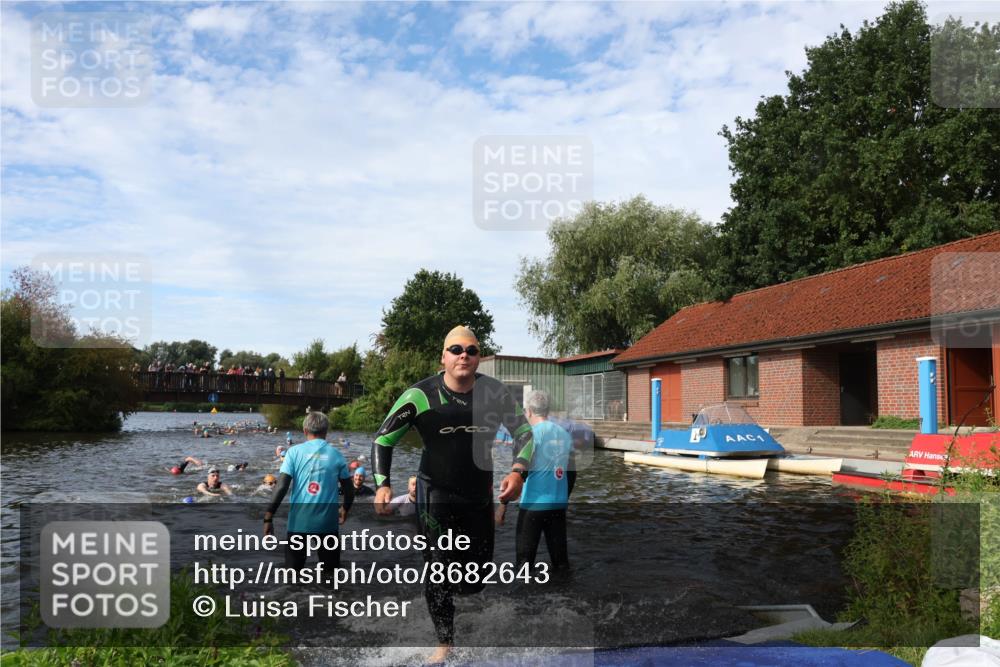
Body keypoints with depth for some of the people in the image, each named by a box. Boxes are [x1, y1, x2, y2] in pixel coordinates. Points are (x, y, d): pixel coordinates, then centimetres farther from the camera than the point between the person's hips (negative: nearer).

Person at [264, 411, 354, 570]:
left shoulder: (295, 452, -2)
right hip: (328, 522, 1)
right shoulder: (336, 455, 3)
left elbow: (281, 487, -10)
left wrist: (268, 517, -4)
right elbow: (349, 490, 7)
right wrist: (345, 509, 26)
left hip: (299, 521, -1)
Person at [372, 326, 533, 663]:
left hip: (480, 493, 3)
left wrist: (518, 472, -10)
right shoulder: (420, 395, -16)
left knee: (478, 567, 11)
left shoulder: (495, 392, -8)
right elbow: (383, 439, -8)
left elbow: (524, 433, 5)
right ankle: (445, 641, 13)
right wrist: (383, 485, -18)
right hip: (436, 494, -3)